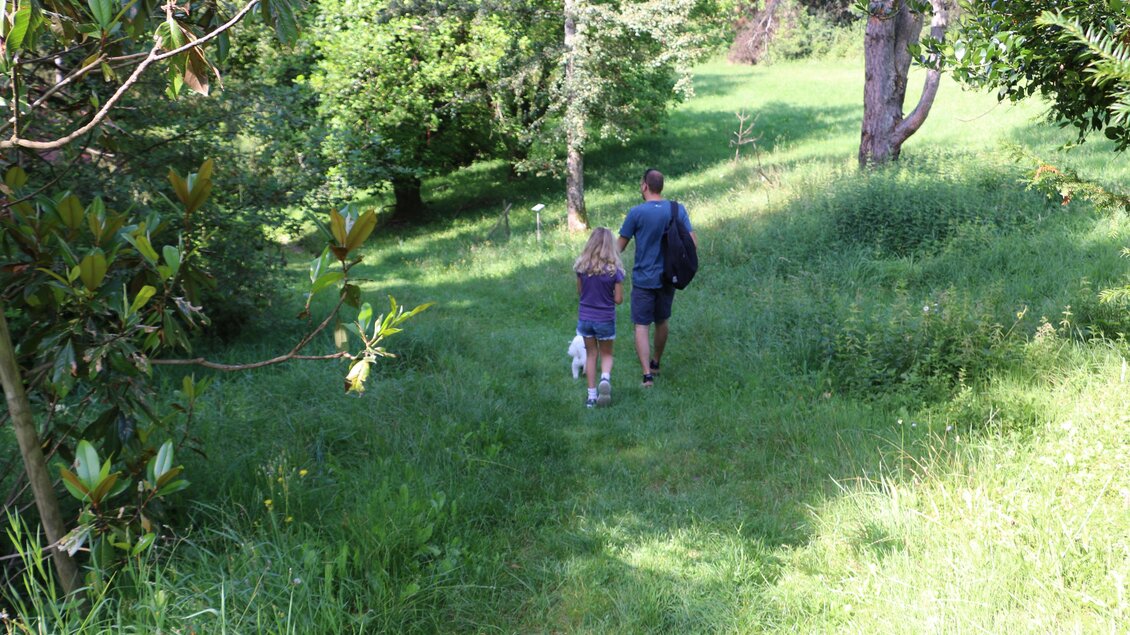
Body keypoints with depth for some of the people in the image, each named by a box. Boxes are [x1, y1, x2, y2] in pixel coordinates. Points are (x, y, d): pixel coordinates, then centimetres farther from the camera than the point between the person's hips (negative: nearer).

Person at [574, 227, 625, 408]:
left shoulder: (582, 266, -9)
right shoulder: (614, 269, -16)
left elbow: (579, 291, 3)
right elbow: (618, 299, -12)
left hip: (585, 318, 2)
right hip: (605, 320, -2)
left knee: (591, 354, 17)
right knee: (606, 354, 16)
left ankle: (592, 395, 16)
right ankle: (605, 378, -14)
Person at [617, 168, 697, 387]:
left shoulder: (637, 212, -13)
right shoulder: (678, 210, -2)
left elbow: (621, 245, -5)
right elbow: (692, 242, -1)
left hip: (644, 279, -4)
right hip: (668, 278, 4)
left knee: (642, 326, 0)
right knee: (661, 322, 21)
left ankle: (647, 374, -9)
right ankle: (656, 363, 37)